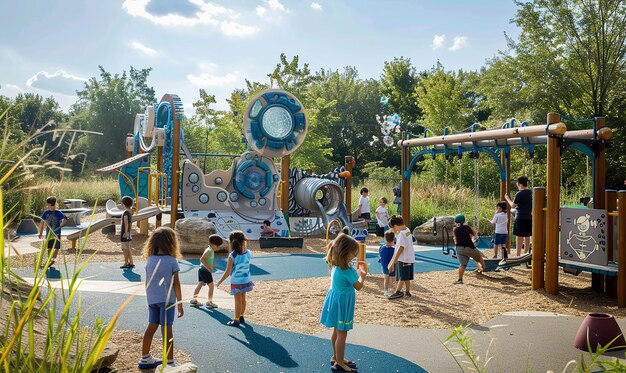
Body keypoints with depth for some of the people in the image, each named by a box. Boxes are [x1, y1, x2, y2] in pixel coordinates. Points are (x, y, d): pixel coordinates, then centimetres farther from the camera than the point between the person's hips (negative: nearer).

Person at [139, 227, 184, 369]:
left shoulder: (149, 260, 1)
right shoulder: (172, 261, -11)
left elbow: (147, 283, 7)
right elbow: (176, 284, -10)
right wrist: (180, 304, -4)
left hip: (152, 299, 5)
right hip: (167, 299, -5)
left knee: (152, 327, 16)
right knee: (167, 329, -1)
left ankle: (145, 358, 28)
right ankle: (169, 362, 3)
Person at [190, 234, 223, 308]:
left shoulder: (211, 251, 12)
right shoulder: (209, 251, -17)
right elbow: (202, 259, -23)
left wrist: (210, 267, 12)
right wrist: (208, 267, -22)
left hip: (202, 270, 10)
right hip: (205, 271, -10)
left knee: (200, 284, 17)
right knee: (211, 285, -4)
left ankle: (194, 300, 25)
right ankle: (209, 302, 0)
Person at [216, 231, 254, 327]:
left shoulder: (232, 256, -21)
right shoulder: (248, 253, -8)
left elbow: (228, 272, -17)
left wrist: (220, 281, -3)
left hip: (236, 282, -5)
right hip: (246, 280, 5)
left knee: (238, 301, 5)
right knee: (243, 299, 19)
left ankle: (236, 320, 15)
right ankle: (241, 317, 33)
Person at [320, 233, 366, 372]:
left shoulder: (336, 266, 1)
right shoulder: (347, 270, -26)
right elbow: (359, 286, -14)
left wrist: (356, 270, 14)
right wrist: (362, 275, 2)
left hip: (335, 300, 9)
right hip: (342, 302, -9)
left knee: (337, 331, 22)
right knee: (342, 334, 4)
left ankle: (336, 357, 36)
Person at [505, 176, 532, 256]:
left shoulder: (519, 194, -14)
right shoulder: (531, 193, 6)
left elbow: (513, 206, -6)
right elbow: (532, 206, 13)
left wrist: (507, 199, 8)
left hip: (520, 218, -6)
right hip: (529, 218, 6)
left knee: (519, 237, -2)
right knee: (527, 237, 11)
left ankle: (518, 255, -2)